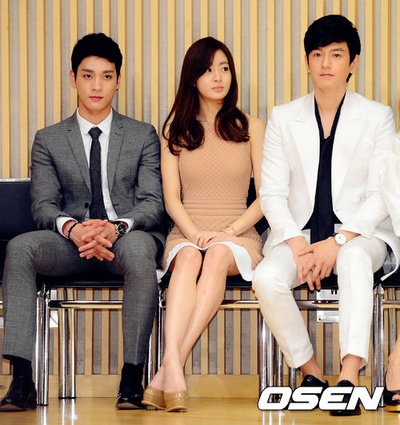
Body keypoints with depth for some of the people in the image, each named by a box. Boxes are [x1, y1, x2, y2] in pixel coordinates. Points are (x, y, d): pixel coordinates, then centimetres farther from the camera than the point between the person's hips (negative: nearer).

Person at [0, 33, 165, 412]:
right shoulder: (49, 141, 13)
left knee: (139, 249, -39)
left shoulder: (143, 136, 11)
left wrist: (116, 228, -22)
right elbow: (43, 205, 3)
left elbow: (152, 203, 1)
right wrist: (72, 228, -22)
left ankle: (132, 378, -35)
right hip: (71, 241, 2)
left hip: (127, 237, -1)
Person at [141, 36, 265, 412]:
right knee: (189, 258, -35)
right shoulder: (175, 130, 13)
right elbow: (171, 197, 6)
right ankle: (174, 370, -53)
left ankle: (169, 367, -45)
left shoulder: (251, 128, 12)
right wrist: (195, 232, -13)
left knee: (217, 257, -36)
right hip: (186, 232, 1)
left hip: (237, 235, 0)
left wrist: (230, 231, -10)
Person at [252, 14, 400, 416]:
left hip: (359, 234, -2)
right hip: (296, 232, 2)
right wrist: (296, 244, -13)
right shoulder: (283, 118, 9)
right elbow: (272, 192, 3)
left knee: (354, 259, -38)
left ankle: (349, 376, -45)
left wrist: (339, 241, -18)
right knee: (267, 278, -31)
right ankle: (309, 370, -13)